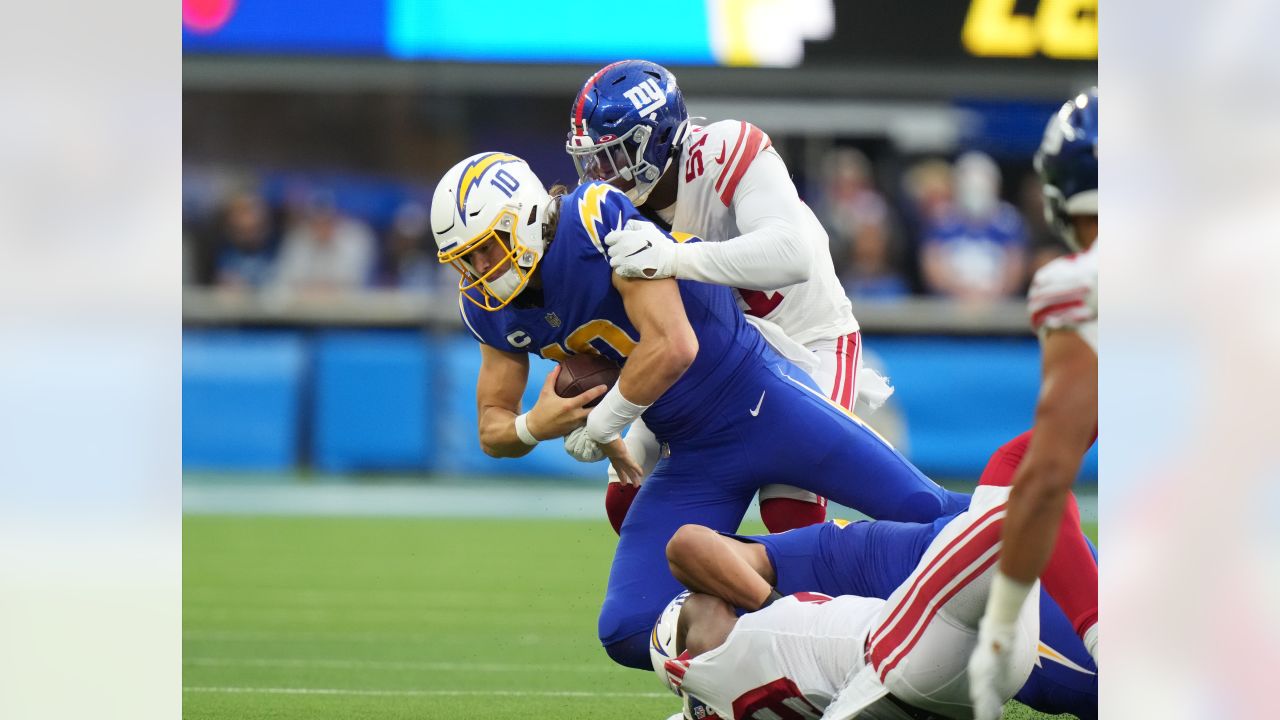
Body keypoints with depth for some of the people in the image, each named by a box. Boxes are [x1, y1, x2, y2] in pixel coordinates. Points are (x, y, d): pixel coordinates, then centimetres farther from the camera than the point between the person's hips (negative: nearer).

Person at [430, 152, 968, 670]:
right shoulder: (491, 306, 1)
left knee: (922, 511, -9)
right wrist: (532, 428, -16)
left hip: (761, 407, -6)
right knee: (630, 633, -6)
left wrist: (600, 426, -16)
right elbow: (494, 429, 9)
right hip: (692, 459, 6)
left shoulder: (599, 221, -22)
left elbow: (673, 346, -29)